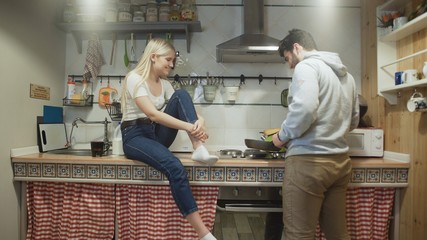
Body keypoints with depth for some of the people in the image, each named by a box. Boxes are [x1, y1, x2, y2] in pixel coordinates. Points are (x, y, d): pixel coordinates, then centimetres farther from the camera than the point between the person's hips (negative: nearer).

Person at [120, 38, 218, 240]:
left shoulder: (164, 84, 11)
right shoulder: (135, 78, -11)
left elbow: (183, 104, 2)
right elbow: (152, 113, -24)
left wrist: (199, 121, -22)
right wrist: (189, 127, -31)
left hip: (157, 133, 6)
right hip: (135, 136, -6)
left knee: (181, 95, -14)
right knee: (175, 168, -33)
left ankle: (198, 148, -29)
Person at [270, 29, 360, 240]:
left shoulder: (306, 66, -7)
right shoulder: (345, 74, 18)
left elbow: (304, 110, -23)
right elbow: (353, 121, 23)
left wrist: (283, 136, -8)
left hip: (308, 161, -8)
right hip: (340, 160, 9)